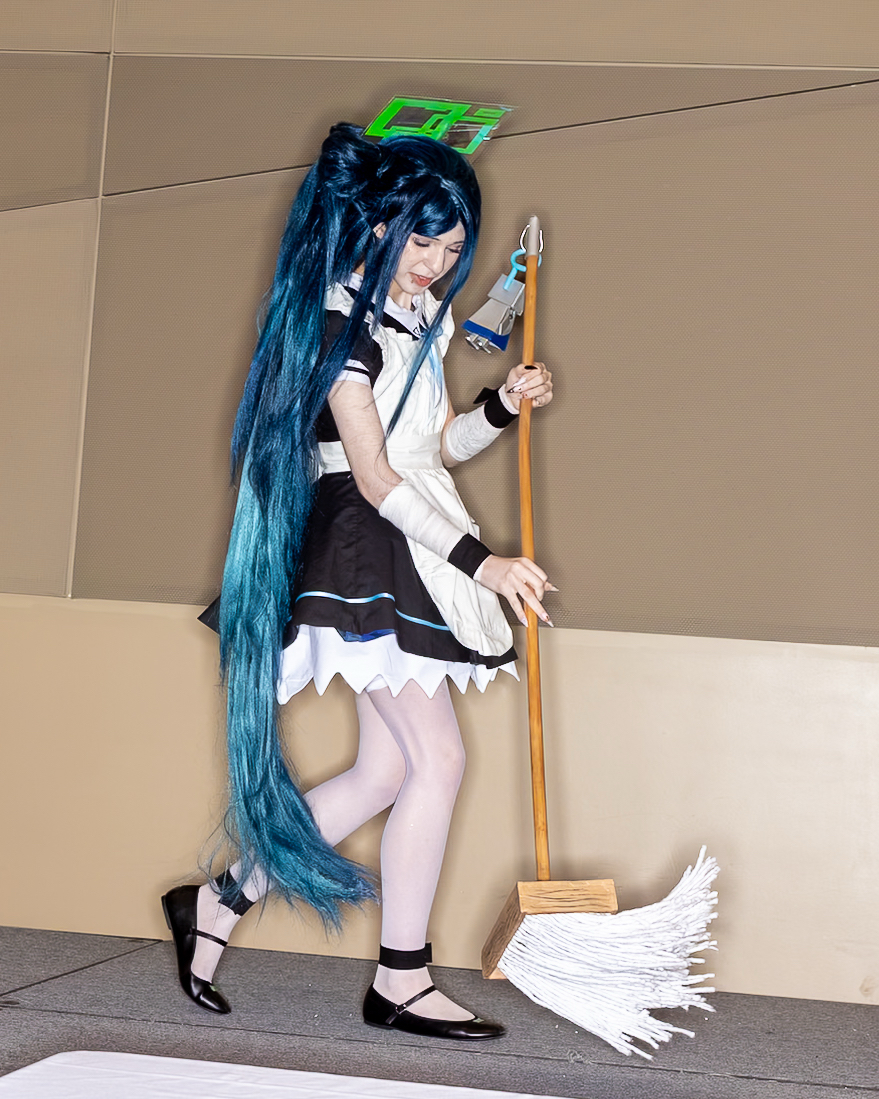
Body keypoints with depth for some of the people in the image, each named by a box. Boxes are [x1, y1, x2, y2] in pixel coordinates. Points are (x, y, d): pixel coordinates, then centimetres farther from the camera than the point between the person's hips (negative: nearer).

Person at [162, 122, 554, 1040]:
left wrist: (502, 406, 2)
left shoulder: (418, 319, 15)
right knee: (436, 759, -9)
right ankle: (401, 985, 2)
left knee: (386, 772, 9)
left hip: (411, 553, 9)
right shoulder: (345, 320, -13)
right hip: (363, 551, -9)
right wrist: (479, 561, -23)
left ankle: (216, 904, 19)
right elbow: (376, 476, -19)